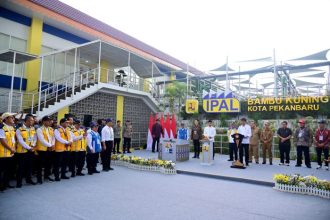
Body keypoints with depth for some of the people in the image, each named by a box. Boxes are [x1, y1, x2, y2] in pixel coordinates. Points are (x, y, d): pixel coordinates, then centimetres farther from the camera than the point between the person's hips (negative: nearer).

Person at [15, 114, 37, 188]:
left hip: (31, 151, 5)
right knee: (21, 167, 2)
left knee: (29, 166, 14)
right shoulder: (19, 130, -10)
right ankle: (19, 182, 14)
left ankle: (28, 179, 28)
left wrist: (33, 146, -11)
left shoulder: (33, 129, 7)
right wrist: (28, 148, -18)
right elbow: (21, 141, -15)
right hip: (22, 151, -5)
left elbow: (35, 138, 6)